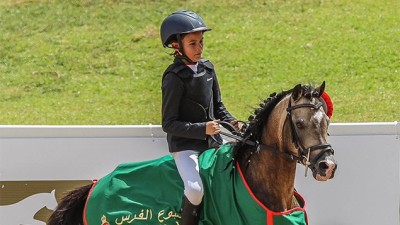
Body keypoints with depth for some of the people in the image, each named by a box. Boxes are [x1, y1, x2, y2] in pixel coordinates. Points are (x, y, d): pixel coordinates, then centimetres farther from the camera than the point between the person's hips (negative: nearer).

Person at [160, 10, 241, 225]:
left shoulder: (207, 68, 7)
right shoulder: (175, 78, -14)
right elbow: (169, 124, -14)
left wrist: (233, 123, -1)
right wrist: (202, 129, -24)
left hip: (212, 142, 7)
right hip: (184, 145, -7)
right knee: (195, 188, -28)